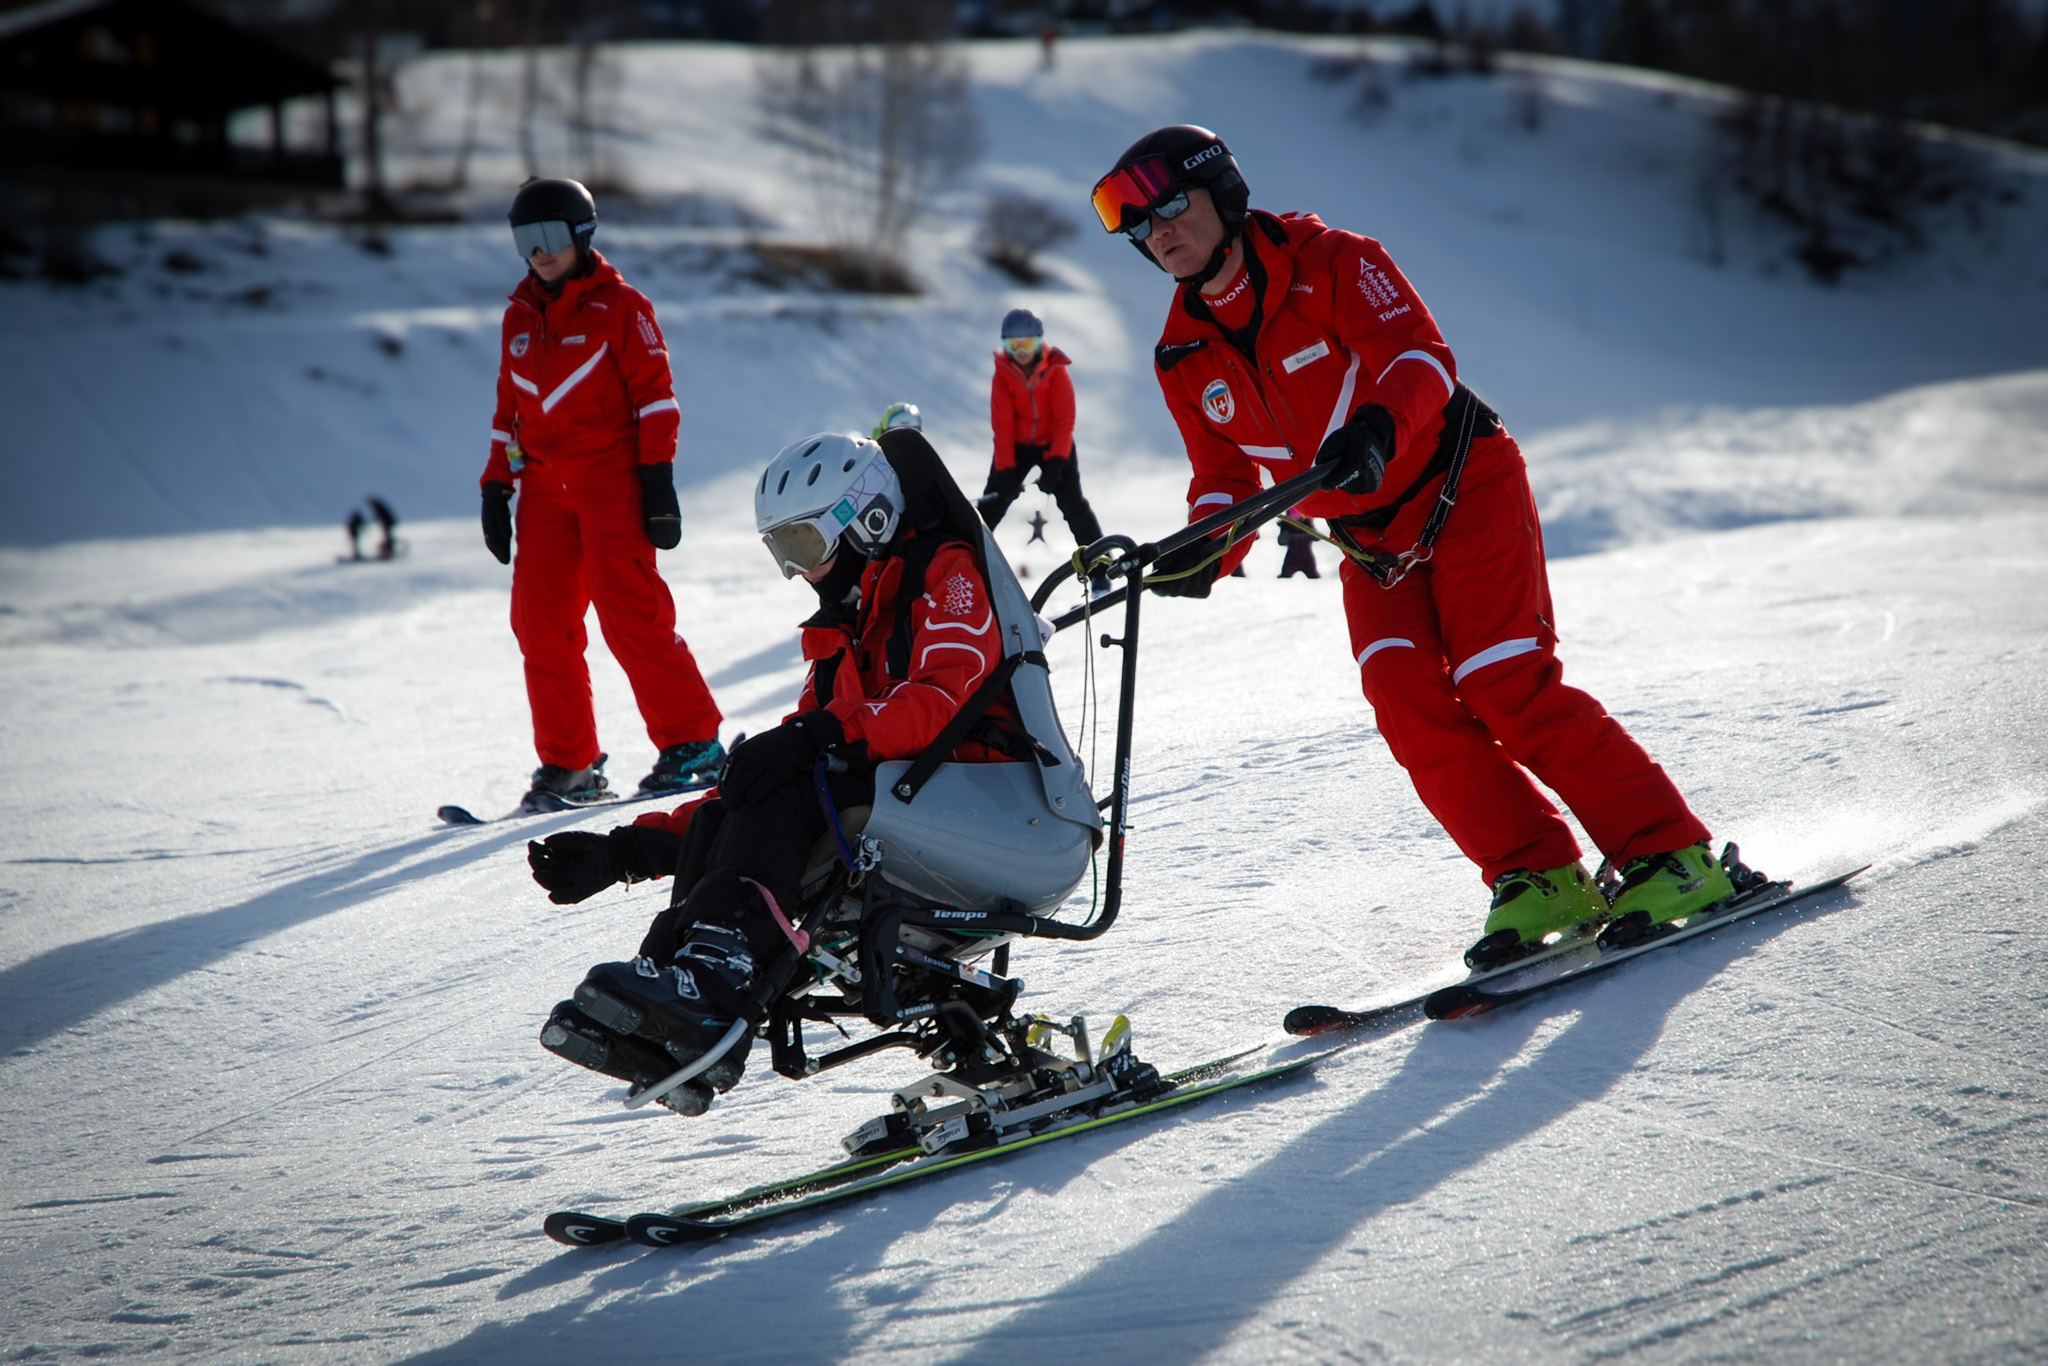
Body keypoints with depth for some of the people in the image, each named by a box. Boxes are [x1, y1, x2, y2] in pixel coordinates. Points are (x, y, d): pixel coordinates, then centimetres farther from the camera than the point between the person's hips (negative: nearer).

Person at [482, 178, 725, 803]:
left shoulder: (618, 306, -1)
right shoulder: (520, 316, 16)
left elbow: (655, 393, -4)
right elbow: (509, 407, 22)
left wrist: (658, 478, -11)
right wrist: (495, 487, 16)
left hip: (610, 476, -6)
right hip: (545, 487, 6)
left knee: (630, 614, -13)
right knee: (539, 622, 0)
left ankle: (693, 742, -6)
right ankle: (568, 762, 8)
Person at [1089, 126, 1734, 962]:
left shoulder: (1330, 264, -14)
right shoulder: (1186, 359, 3)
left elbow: (1422, 356, -24)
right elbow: (1225, 478, 9)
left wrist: (1378, 425, -45)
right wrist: (1204, 554, -13)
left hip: (1463, 490, -5)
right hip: (1370, 544, 5)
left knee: (1508, 688, -17)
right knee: (1403, 694, -17)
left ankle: (1671, 856, -10)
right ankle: (1539, 877, -10)